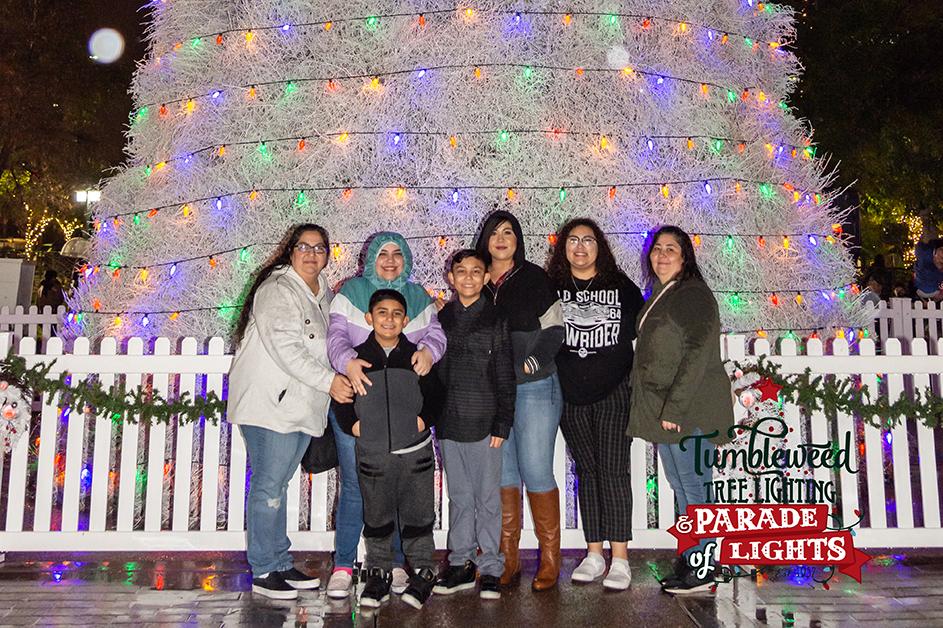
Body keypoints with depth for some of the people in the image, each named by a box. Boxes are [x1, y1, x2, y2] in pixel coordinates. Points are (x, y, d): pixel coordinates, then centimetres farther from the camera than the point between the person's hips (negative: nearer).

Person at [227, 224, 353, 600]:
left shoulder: (324, 294, 17)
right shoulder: (278, 289, -10)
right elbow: (283, 345, -21)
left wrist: (347, 368, 13)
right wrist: (328, 380, -23)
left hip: (302, 406, 8)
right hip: (270, 403, -8)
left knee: (279, 485, 14)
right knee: (269, 485, -3)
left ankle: (280, 564, 21)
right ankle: (264, 571, 7)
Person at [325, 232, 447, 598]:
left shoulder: (418, 297, 12)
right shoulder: (351, 292, 2)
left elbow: (435, 331, 3)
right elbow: (336, 335, -7)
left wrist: (428, 351, -20)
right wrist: (347, 362, -27)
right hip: (355, 401, -2)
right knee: (354, 484, -3)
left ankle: (395, 563, 19)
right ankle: (343, 566, 9)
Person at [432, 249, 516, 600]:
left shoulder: (496, 320, 0)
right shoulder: (441, 319, 10)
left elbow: (505, 378, -2)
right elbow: (431, 371, 12)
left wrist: (502, 424, -7)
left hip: (484, 423, -3)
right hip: (448, 423, 4)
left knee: (488, 497, 3)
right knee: (458, 496, 12)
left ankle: (490, 568, 13)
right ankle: (461, 564, 22)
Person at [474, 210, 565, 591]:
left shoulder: (534, 278, 1)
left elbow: (553, 330, -2)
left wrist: (529, 365, -12)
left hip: (535, 388, -4)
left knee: (536, 471, -5)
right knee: (501, 473, 7)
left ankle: (550, 559, 8)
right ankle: (508, 559, 17)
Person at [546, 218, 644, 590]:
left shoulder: (621, 286, 3)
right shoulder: (551, 288, 5)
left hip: (614, 392, -2)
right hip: (571, 397, 2)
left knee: (613, 470, -4)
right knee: (586, 471, 10)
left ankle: (620, 559, 2)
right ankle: (593, 555, 18)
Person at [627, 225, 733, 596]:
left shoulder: (694, 295, -10)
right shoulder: (658, 297, 17)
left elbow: (697, 354, -18)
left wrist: (674, 407, -22)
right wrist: (662, 409, 15)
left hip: (690, 409, -9)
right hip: (664, 409, 9)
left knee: (694, 487, -3)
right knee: (680, 487, 13)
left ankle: (703, 570, 7)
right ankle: (689, 563, 23)